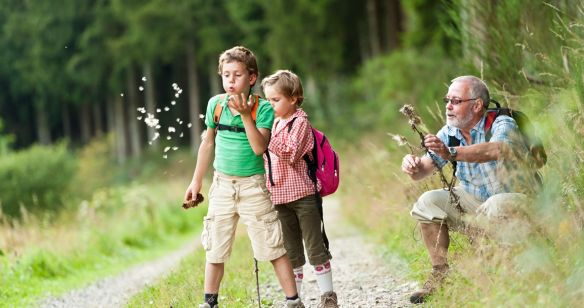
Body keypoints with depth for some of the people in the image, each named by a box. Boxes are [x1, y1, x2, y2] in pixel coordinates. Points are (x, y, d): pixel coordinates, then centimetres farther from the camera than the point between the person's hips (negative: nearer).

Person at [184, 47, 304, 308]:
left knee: (273, 248, -2)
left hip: (253, 186, -3)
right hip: (222, 185, 4)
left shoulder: (263, 108, -11)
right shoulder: (215, 104, -1)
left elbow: (259, 147, -23)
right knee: (215, 249, 9)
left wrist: (245, 115, -31)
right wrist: (196, 181, 16)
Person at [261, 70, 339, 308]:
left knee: (315, 248, -1)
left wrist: (267, 136, -28)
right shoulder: (275, 123, 14)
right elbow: (268, 156, 24)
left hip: (303, 195, -7)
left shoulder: (300, 121, -8)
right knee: (291, 252, 11)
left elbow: (290, 153, -21)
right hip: (281, 197, 7)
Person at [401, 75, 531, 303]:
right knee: (427, 202, -9)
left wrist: (452, 153, -59)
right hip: (475, 202, 7)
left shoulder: (502, 125, -21)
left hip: (516, 197, -6)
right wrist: (413, 166, -31)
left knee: (497, 205, -38)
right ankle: (440, 272, -4)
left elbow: (497, 149, -45)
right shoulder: (450, 133, 0)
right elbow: (424, 169, -5)